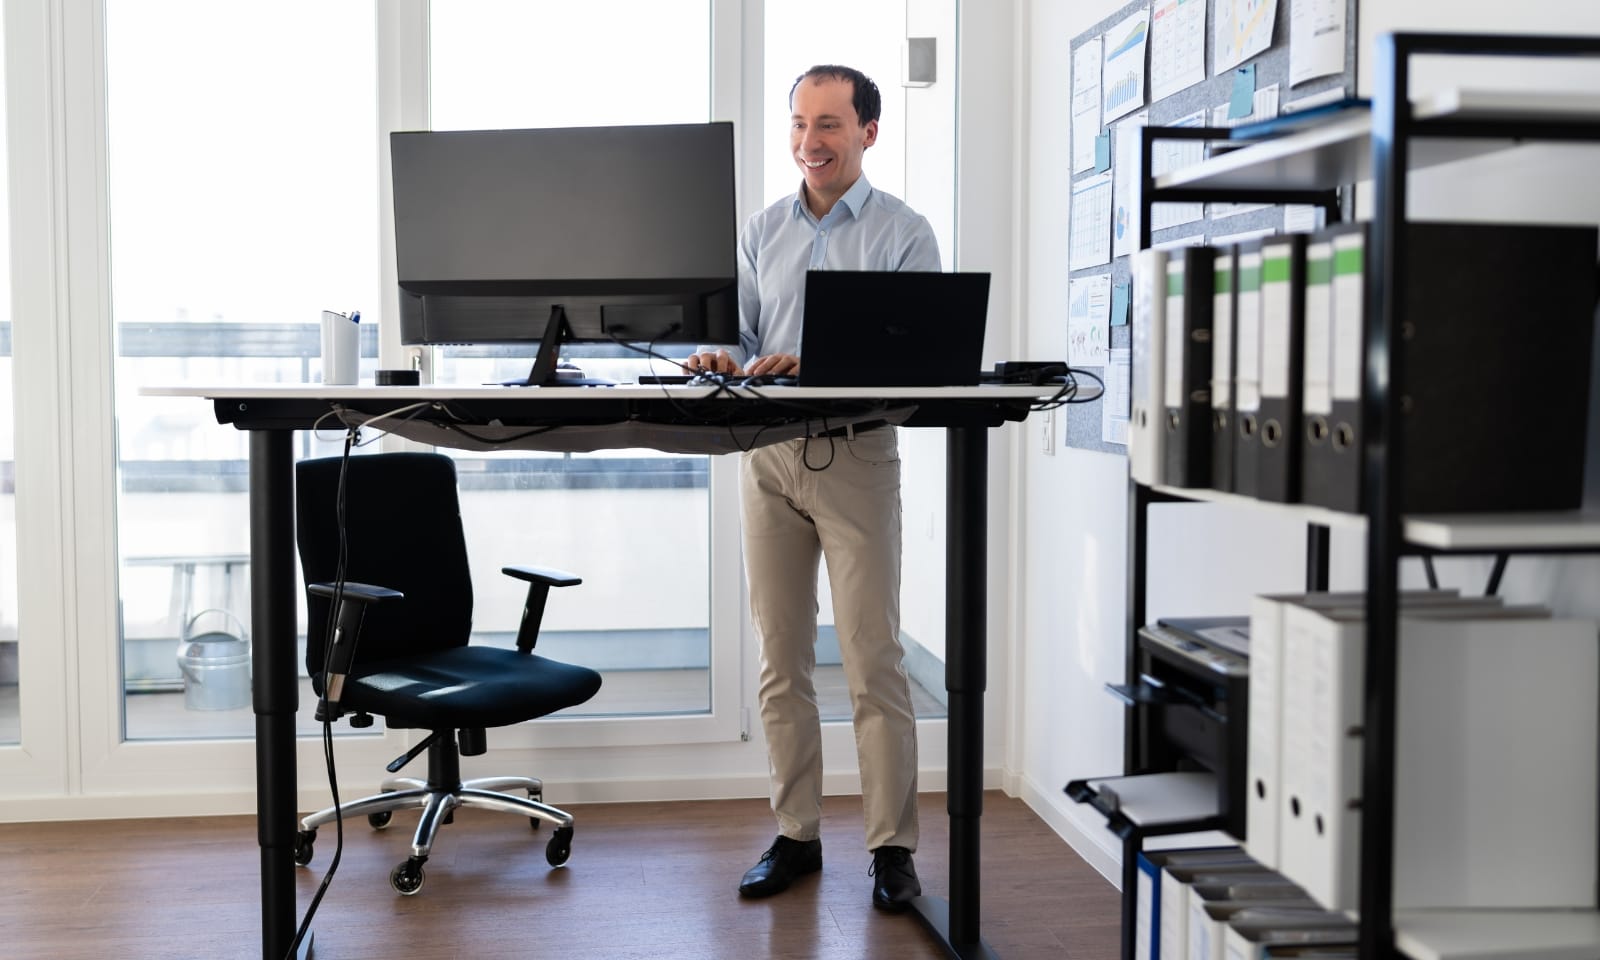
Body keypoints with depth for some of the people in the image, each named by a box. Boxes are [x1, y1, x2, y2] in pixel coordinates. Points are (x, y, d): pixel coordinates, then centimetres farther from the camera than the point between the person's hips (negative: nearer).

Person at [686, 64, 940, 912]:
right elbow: (741, 336, 13)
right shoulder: (761, 232, 14)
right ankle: (795, 835, 17)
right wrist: (721, 357, -11)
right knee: (780, 661, 7)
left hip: (857, 453, -4)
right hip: (768, 454, 4)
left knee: (873, 660, -4)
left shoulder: (904, 233, 1)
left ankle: (892, 848, 5)